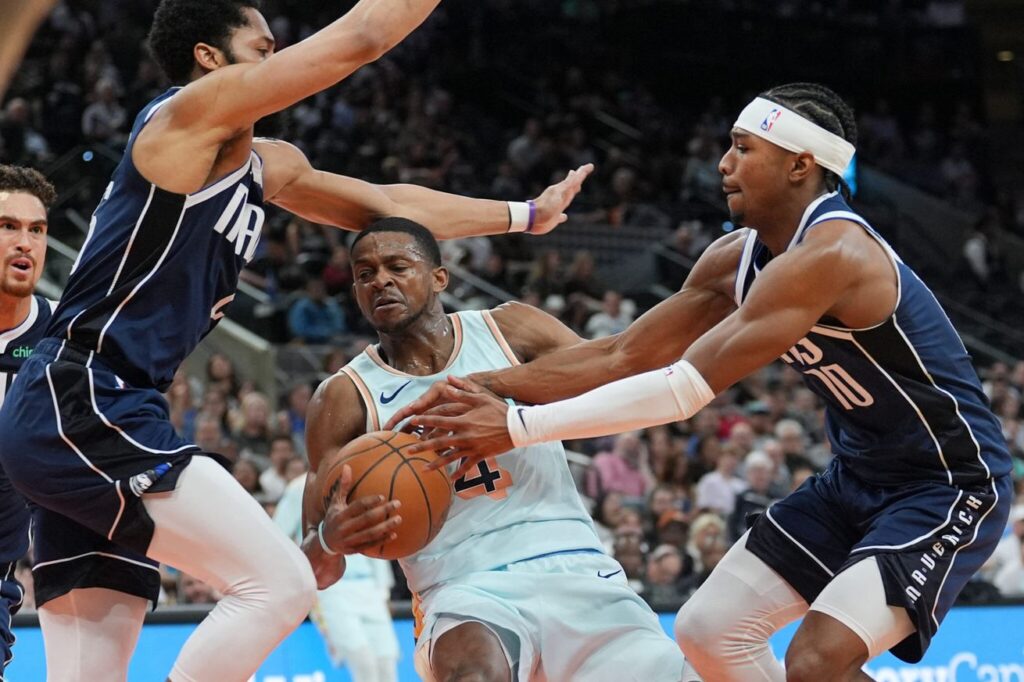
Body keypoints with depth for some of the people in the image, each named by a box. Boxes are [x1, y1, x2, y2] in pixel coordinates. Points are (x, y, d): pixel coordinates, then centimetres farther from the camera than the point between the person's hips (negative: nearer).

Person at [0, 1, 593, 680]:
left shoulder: (266, 167, 21)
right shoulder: (190, 112, -5)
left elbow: (388, 204, 33)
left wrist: (525, 216, 36)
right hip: (81, 403, -10)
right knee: (279, 582, -15)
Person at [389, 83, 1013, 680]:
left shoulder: (829, 255, -29)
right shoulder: (738, 257, -1)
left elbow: (687, 388, -32)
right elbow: (623, 355, 3)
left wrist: (520, 426, -29)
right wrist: (490, 386, -11)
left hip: (950, 487, -9)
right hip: (858, 476, 9)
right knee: (707, 631, 7)